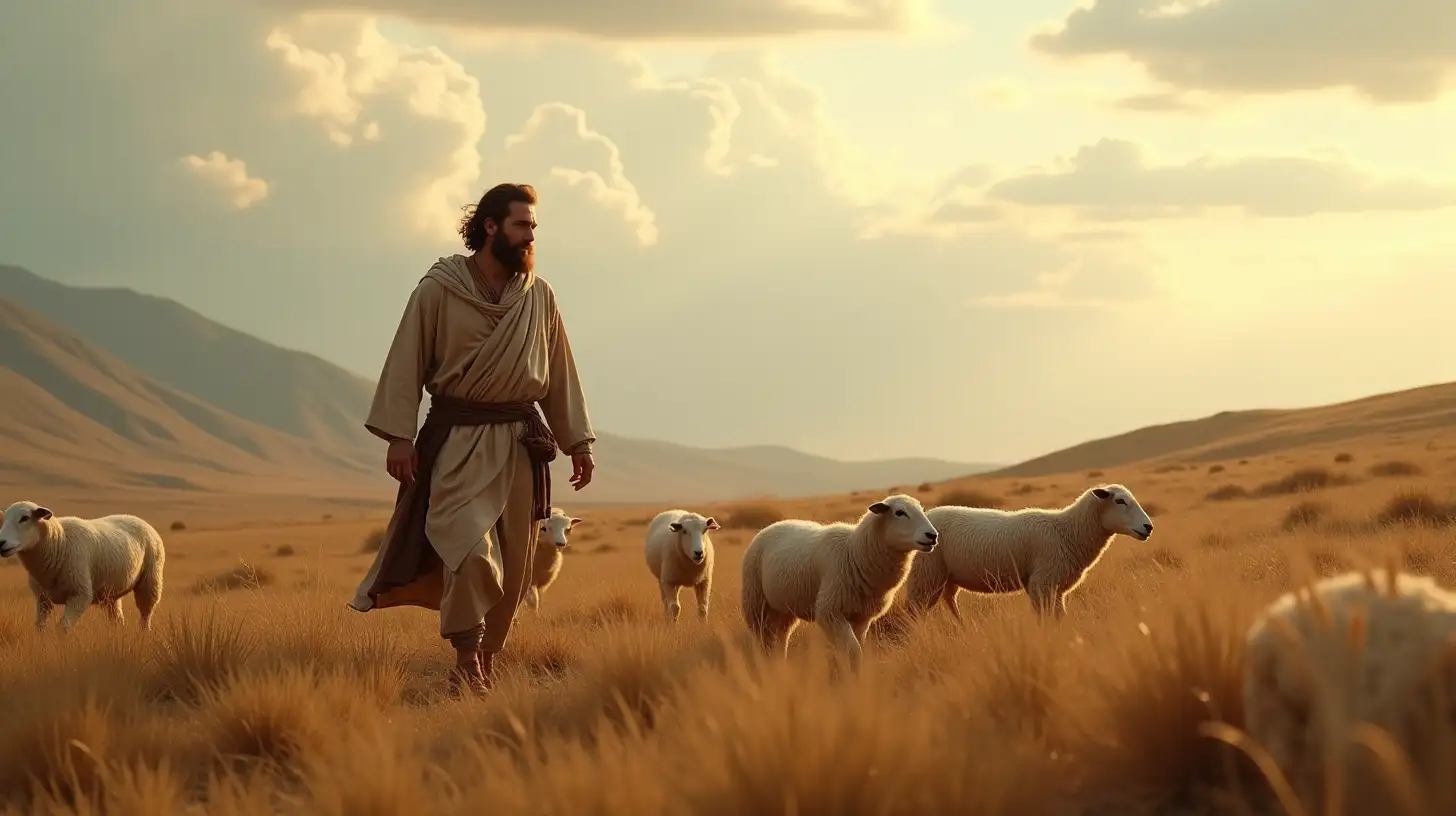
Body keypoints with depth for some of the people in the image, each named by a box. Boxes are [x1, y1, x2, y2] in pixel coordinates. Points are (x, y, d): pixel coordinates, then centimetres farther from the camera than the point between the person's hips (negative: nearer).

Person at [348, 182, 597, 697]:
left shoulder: (539, 297, 8)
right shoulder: (439, 289, -4)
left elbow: (560, 374, 14)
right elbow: (406, 363, -4)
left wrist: (577, 441, 11)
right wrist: (399, 436, -10)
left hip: (519, 442, 4)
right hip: (456, 441, -4)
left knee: (512, 566, 5)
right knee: (470, 549, -20)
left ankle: (486, 662, 18)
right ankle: (466, 661, -10)